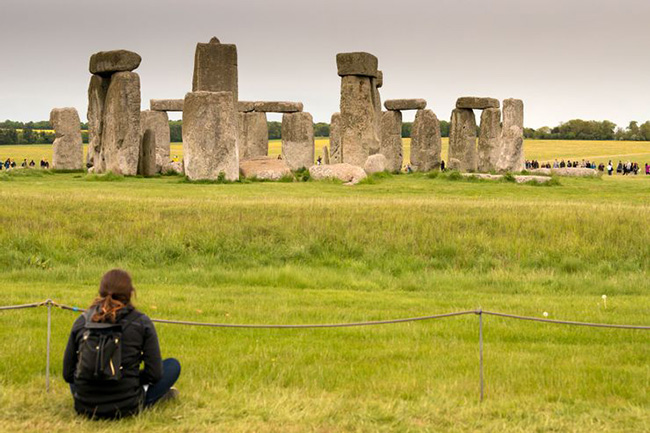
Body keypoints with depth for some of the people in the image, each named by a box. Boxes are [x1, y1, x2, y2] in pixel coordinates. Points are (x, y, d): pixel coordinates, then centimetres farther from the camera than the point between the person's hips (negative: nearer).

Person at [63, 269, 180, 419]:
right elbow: (154, 373, -6)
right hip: (125, 408, -3)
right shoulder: (141, 322, -7)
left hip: (85, 407, 4)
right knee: (173, 365, 17)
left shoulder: (82, 321, 1)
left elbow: (67, 373, 6)